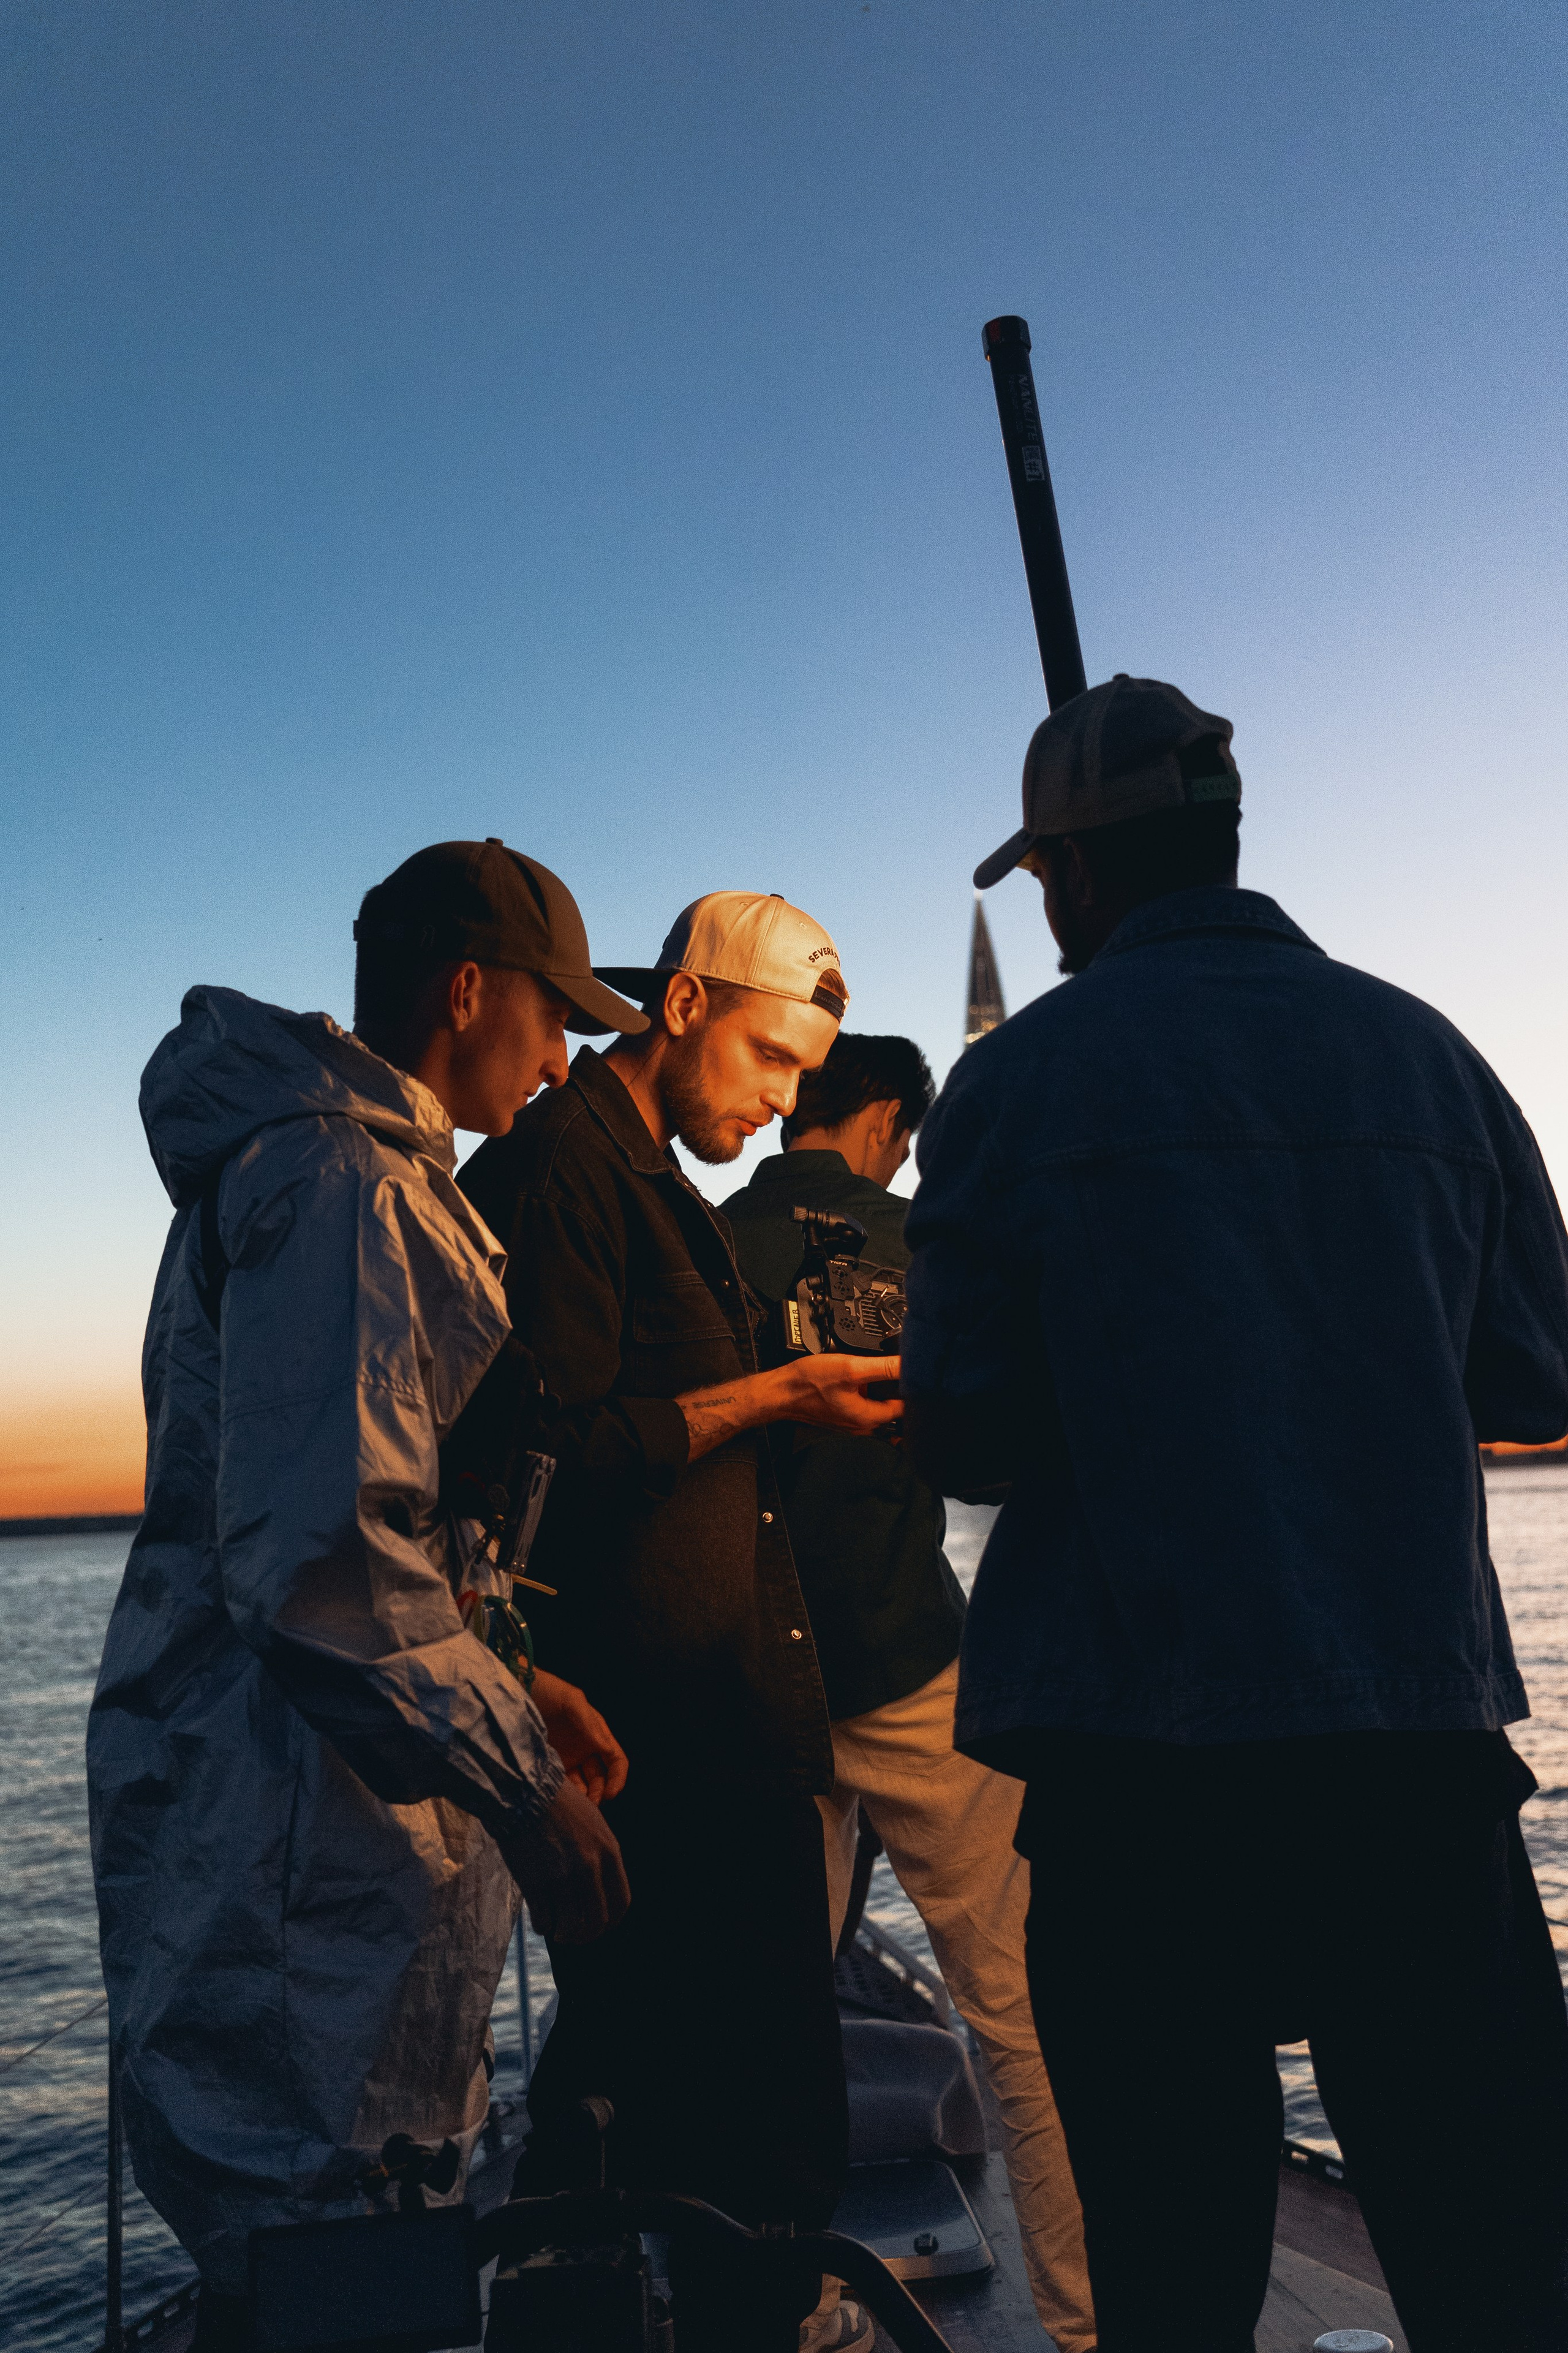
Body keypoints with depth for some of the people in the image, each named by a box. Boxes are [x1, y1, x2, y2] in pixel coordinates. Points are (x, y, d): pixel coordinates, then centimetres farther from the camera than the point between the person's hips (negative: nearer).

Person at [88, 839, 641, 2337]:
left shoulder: (347, 1171, 18)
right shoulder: (341, 1179, -17)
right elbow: (326, 1552, -26)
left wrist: (507, 1689, 16)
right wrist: (525, 1789, -18)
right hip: (298, 1835, -11)